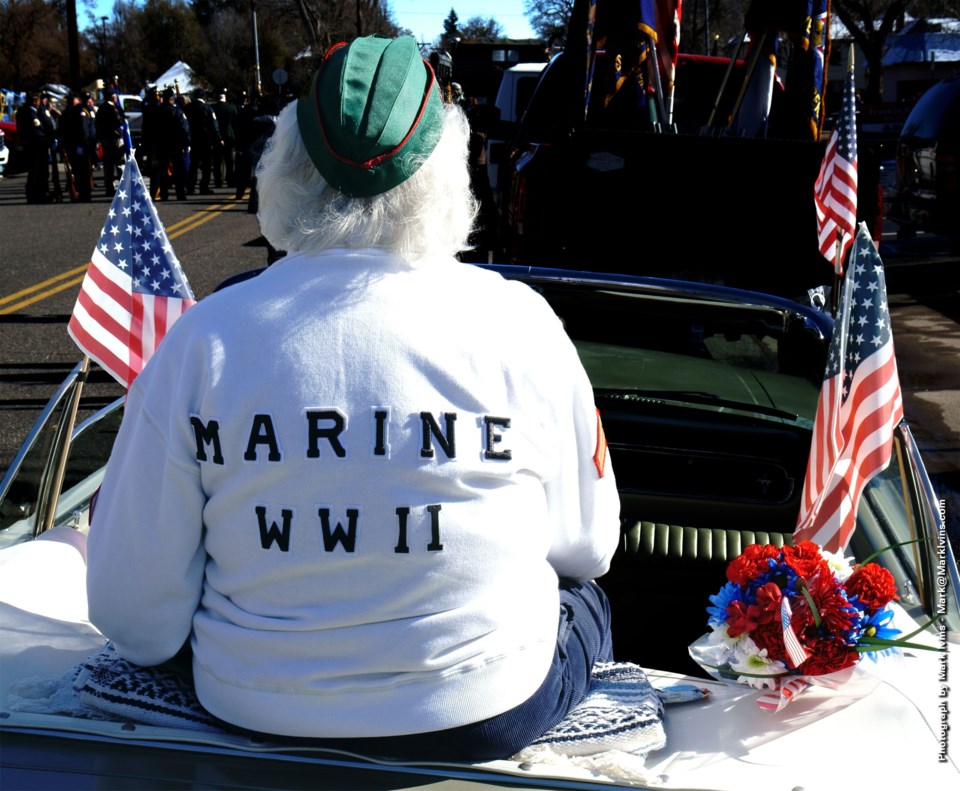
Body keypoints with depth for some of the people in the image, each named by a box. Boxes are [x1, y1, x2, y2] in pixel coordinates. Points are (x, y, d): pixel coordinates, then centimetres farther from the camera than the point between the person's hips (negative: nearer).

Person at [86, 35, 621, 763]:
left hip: (254, 714, 2)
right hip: (489, 717, -1)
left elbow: (134, 619, -9)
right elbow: (587, 546, -2)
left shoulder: (201, 341, -13)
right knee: (586, 596, 30)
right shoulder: (519, 323, -15)